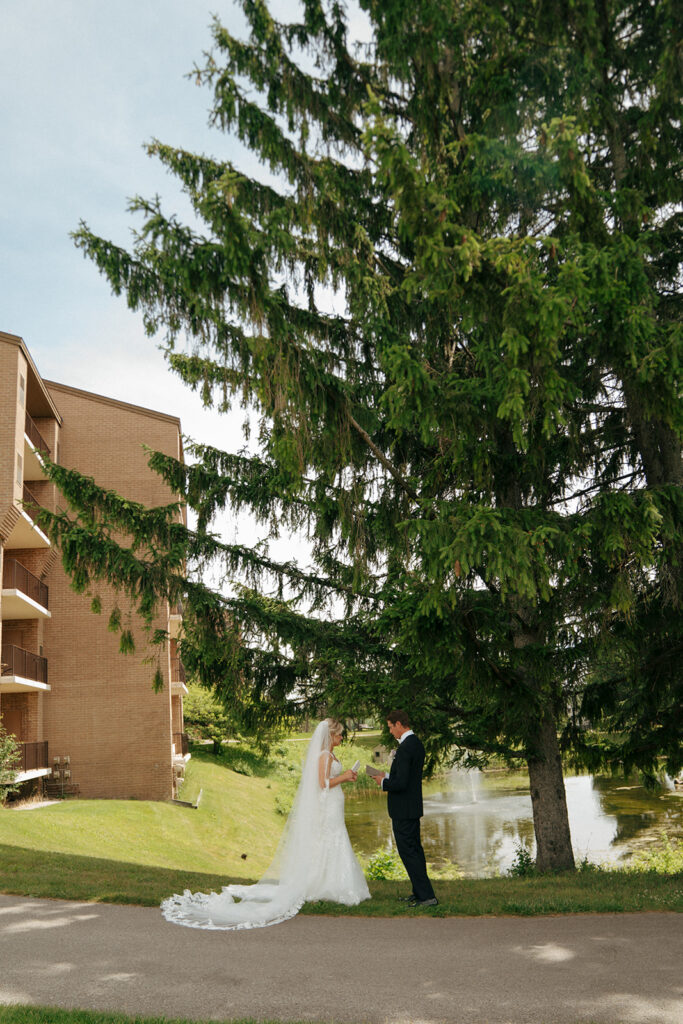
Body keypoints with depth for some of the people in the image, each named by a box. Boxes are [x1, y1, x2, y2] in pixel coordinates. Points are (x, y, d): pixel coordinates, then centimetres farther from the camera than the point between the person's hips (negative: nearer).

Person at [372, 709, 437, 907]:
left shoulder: (405, 748, -23)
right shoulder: (417, 744, 9)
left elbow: (401, 783, -26)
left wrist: (383, 783, -9)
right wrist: (388, 776, 11)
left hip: (403, 809, -10)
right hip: (414, 807, 10)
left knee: (408, 851, -3)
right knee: (415, 849, 17)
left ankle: (426, 896, -1)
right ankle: (419, 892, 26)